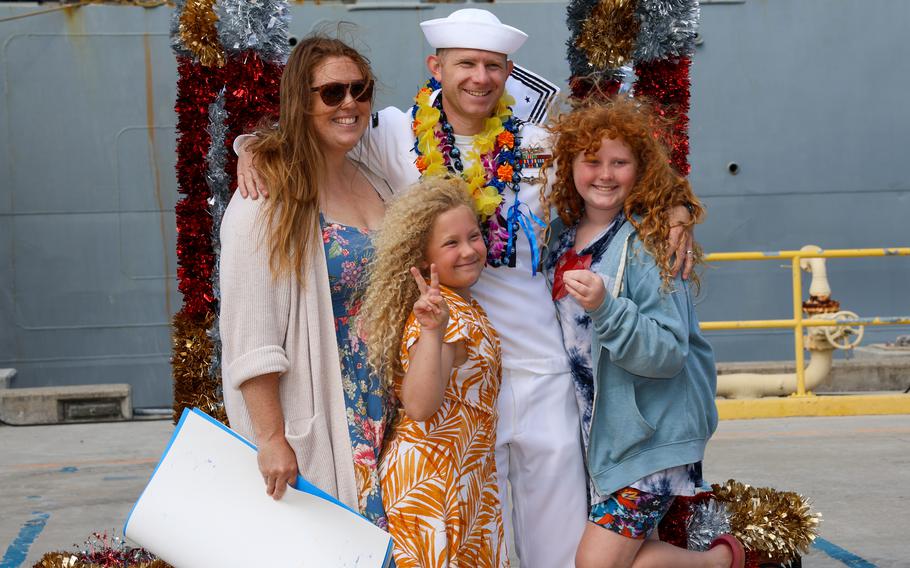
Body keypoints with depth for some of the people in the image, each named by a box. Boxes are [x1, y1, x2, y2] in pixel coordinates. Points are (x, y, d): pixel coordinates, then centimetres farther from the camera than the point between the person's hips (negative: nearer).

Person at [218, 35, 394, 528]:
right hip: (316, 417, -6)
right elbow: (251, 338, -17)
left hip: (384, 409, 7)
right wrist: (272, 439, -19)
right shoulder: (269, 197, -14)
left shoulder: (376, 185, 8)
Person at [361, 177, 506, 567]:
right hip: (432, 475, -9)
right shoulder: (445, 312, -20)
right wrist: (432, 331, -42)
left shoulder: (465, 308, 9)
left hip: (464, 472, 9)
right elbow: (419, 406, -31)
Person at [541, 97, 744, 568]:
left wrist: (605, 307, -32)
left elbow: (668, 352, -21)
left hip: (652, 433, -6)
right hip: (597, 431, 7)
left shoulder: (649, 242, -14)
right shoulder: (560, 235, 4)